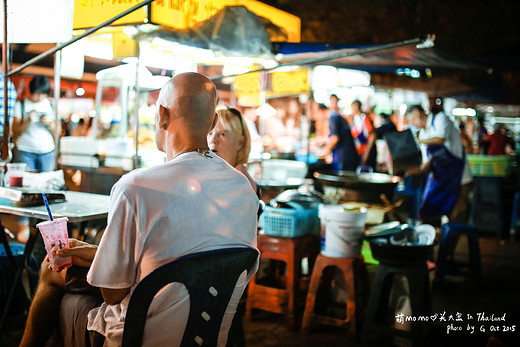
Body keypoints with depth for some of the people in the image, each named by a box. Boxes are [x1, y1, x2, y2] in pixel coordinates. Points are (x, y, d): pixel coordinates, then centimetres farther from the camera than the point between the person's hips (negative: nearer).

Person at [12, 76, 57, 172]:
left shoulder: (50, 105, 8)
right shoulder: (21, 105, 2)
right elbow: (15, 132, -2)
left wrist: (48, 123, -11)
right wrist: (28, 121, -15)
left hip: (47, 153, 2)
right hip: (25, 152, -2)